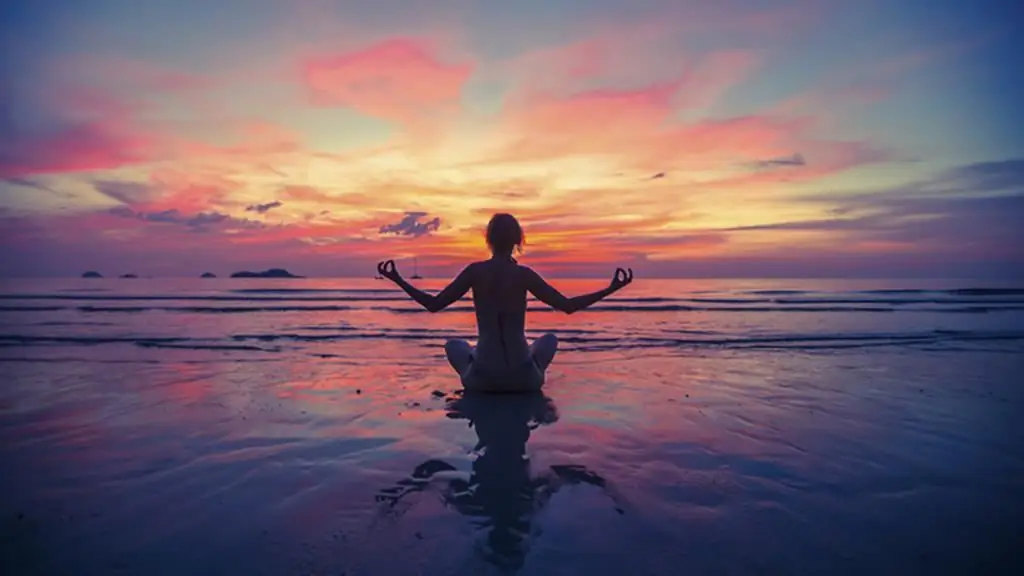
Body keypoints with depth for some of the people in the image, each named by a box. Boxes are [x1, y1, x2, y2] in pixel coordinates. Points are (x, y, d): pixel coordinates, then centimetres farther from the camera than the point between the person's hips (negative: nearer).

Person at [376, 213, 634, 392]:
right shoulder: (523, 274, -7)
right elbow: (567, 306, -6)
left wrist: (398, 279, 11)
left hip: (483, 379, 1)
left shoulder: (475, 271, -5)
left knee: (454, 344, 33)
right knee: (549, 339, 31)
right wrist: (611, 288, 2)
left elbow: (433, 304, -1)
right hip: (524, 378, -1)